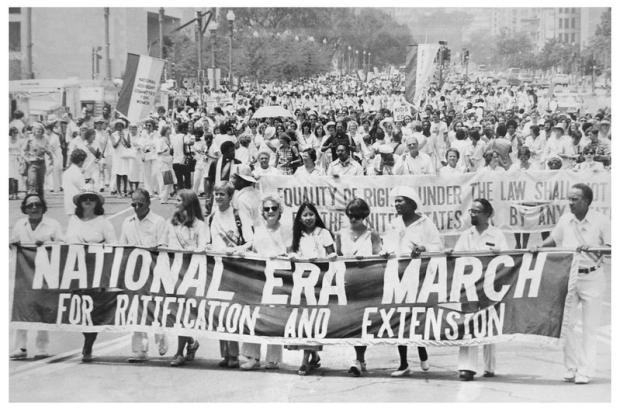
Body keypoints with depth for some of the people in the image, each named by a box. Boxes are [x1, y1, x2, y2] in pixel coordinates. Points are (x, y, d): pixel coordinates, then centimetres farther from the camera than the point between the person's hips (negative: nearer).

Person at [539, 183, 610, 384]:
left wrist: (592, 248, -25)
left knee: (589, 328, 2)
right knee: (566, 322, 2)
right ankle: (571, 367, 13)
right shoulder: (565, 219, 4)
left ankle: (585, 371, 6)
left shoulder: (601, 220, -7)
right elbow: (553, 239, 17)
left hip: (591, 277, -4)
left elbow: (611, 247, -10)